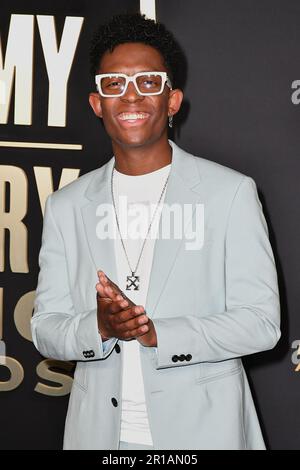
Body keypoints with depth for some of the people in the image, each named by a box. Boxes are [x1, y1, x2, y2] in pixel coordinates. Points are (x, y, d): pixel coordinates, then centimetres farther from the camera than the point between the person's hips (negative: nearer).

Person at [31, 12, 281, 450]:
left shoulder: (231, 192, -6)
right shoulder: (67, 206, 3)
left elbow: (261, 321, -10)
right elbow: (45, 328, 2)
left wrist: (155, 332, -20)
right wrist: (99, 327, -18)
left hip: (202, 429, -2)